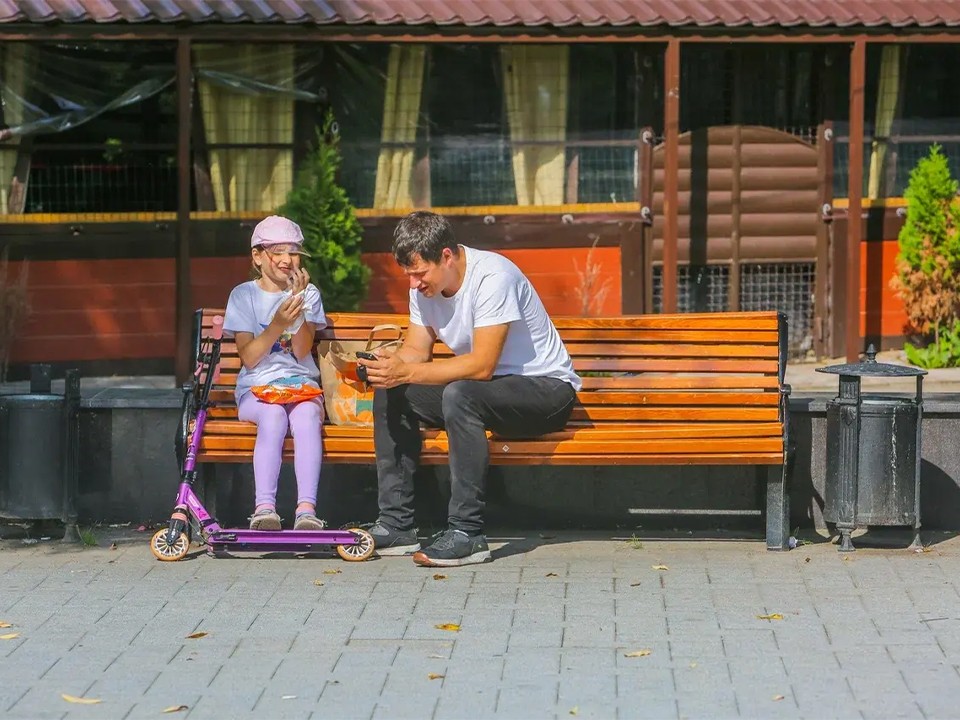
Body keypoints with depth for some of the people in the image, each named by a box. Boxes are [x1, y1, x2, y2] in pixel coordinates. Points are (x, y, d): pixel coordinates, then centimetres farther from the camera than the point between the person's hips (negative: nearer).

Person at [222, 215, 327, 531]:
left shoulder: (308, 293, 10)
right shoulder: (244, 295, 6)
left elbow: (302, 351, -3)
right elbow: (248, 358, -4)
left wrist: (298, 307, -14)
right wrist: (277, 324, -18)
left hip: (300, 384, 1)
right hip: (257, 387, -1)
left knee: (306, 415, -33)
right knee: (273, 415, -35)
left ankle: (306, 508, -43)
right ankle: (264, 507, -42)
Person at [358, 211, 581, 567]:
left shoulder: (492, 277, -25)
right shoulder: (426, 284, 0)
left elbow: (482, 365, -30)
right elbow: (415, 350, 3)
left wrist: (407, 372, -33)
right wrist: (385, 366, -20)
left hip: (546, 389, -8)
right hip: (481, 390, 8)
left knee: (460, 394, -36)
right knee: (391, 395, -8)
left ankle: (467, 532, -33)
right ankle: (396, 525, -8)